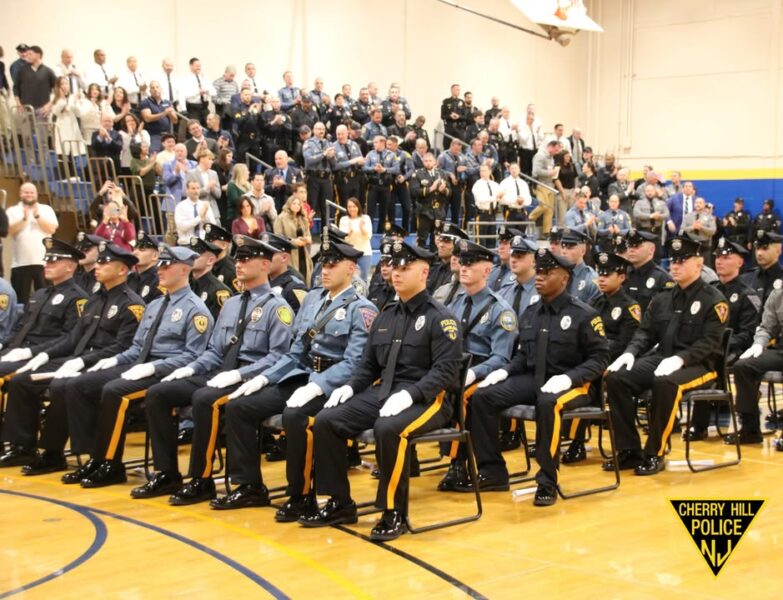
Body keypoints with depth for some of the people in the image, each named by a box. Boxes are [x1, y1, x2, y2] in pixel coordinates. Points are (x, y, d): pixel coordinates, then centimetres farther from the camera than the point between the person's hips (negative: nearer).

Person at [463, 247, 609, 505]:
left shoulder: (583, 314, -5)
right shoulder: (530, 314, 12)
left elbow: (599, 358, -7)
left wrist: (569, 377, -22)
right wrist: (505, 371, -1)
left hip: (569, 385, -6)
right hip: (531, 378, 6)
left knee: (548, 403, -40)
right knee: (483, 397, -15)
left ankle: (547, 481, -27)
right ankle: (493, 472, -6)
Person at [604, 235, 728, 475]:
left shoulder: (714, 300, -2)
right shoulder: (662, 299, 16)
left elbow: (709, 342, -13)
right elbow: (645, 332, 14)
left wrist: (679, 359, -27)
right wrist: (630, 353, -8)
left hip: (698, 365, -6)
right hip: (661, 357, 6)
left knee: (666, 383, -38)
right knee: (616, 377, -18)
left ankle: (655, 454, -23)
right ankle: (629, 451, -12)